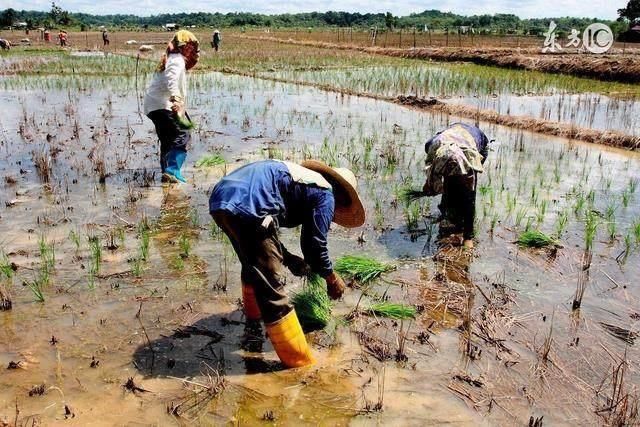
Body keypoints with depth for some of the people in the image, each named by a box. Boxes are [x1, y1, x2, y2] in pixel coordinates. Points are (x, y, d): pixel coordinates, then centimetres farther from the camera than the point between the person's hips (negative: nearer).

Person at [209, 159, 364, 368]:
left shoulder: (300, 179, 31)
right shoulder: (325, 194, 8)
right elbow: (315, 245, 4)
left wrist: (289, 259, 38)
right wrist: (332, 278, 21)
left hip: (220, 197, 10)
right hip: (246, 206, -9)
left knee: (252, 263, 33)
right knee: (271, 286, -3)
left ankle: (254, 315, 59)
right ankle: (301, 364, 5)